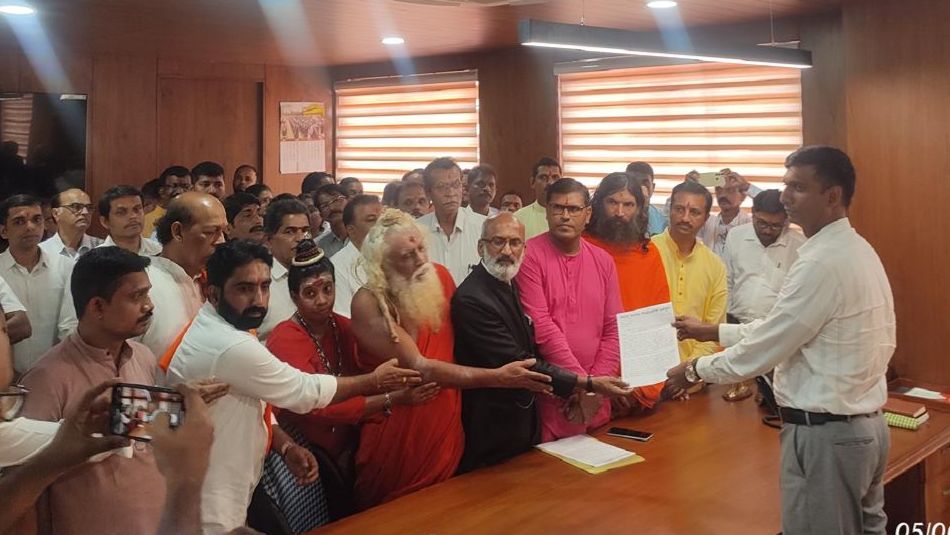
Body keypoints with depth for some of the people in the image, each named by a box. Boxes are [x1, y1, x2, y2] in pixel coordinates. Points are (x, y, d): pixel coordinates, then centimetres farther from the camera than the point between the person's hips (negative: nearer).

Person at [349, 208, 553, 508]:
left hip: (447, 425, 5)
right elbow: (419, 368, -25)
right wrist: (498, 377, -30)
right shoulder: (368, 303, -22)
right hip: (398, 433, -5)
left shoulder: (439, 277, -5)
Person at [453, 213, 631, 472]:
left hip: (523, 419, 9)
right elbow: (516, 363, -25)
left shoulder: (510, 285, 5)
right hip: (494, 429, -9)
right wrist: (588, 384, -23)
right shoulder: (471, 299, -24)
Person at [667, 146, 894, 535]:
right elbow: (784, 328, 14)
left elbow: (767, 345, -17)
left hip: (825, 434, -9)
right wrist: (714, 332, 14)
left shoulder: (822, 262, -22)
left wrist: (696, 369, -3)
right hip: (865, 425, 9)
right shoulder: (855, 250, 9)